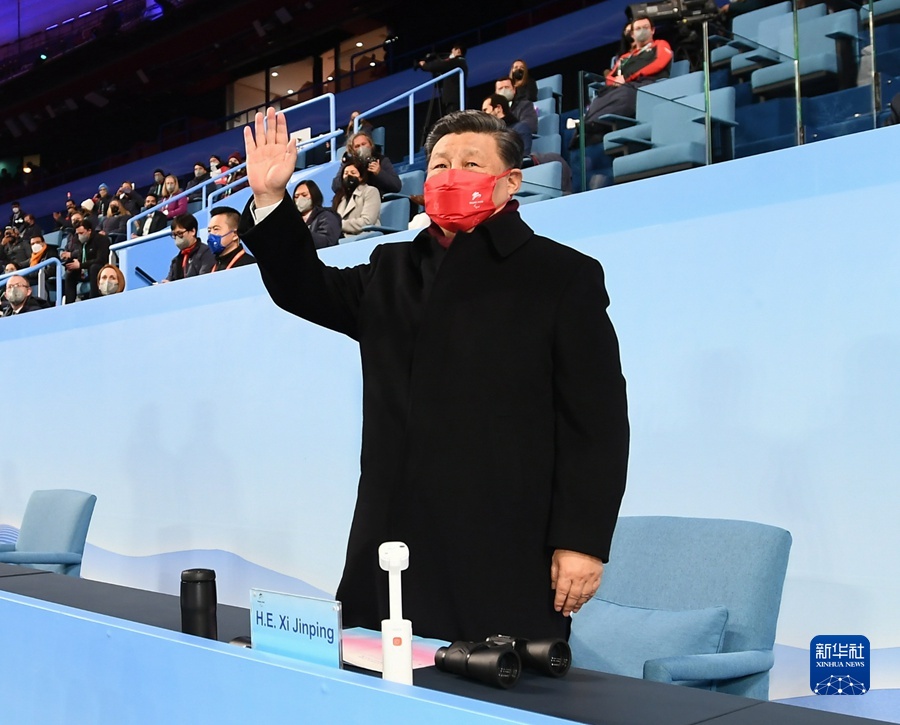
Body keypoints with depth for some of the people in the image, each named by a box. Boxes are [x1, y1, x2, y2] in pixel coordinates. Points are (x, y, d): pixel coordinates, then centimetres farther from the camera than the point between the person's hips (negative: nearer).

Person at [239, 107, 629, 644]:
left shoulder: (565, 276, 1)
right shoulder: (392, 271, 19)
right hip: (393, 549, 5)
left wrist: (583, 540, -9)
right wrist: (271, 199, 3)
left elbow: (596, 419, -4)